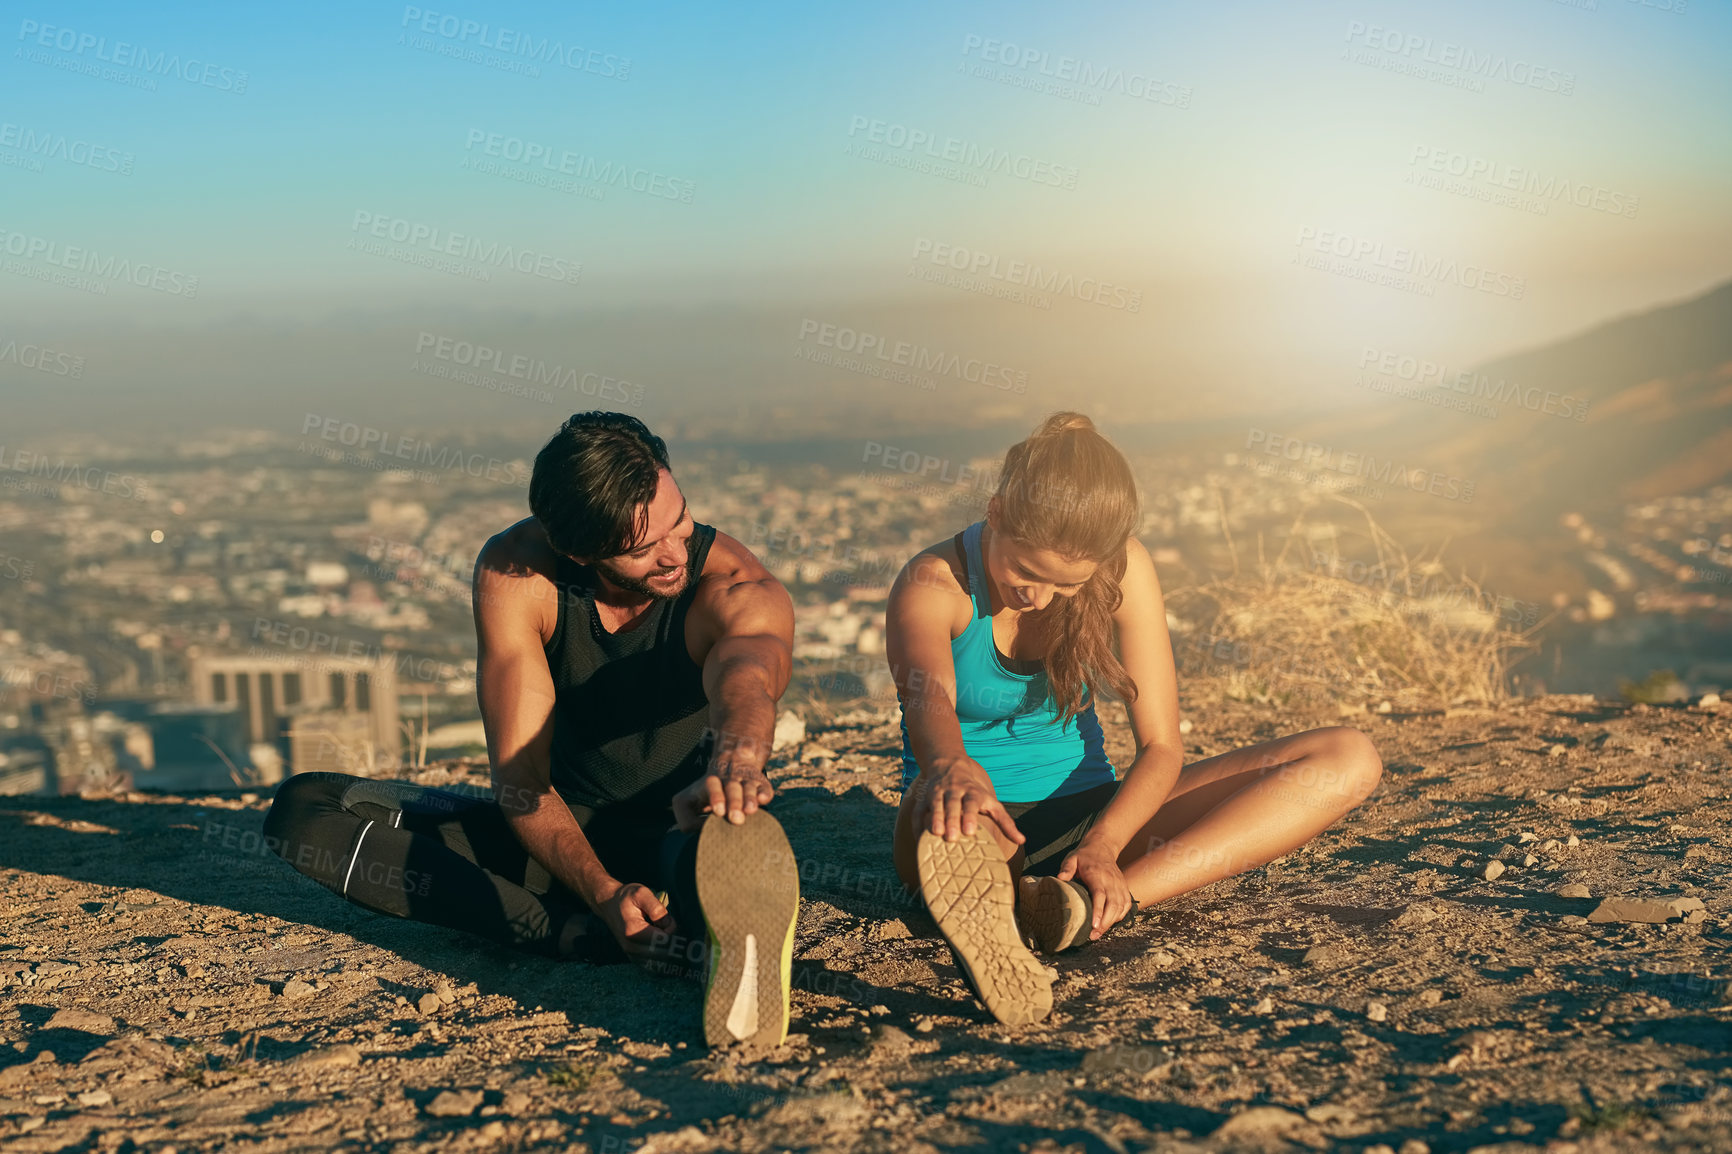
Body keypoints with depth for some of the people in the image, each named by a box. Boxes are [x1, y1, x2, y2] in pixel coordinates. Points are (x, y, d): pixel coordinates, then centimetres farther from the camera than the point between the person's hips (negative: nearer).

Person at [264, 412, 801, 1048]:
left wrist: (733, 764, -71)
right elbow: (519, 774, -21)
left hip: (681, 834, -3)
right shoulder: (515, 573, -17)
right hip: (560, 831, 4)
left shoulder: (741, 591, -22)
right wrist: (603, 892, -37)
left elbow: (747, 683, -47)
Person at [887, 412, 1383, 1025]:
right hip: (986, 830, -4)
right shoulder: (934, 584, -15)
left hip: (1093, 813, 4)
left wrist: (1102, 844, -29)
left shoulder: (1124, 570, -6)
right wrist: (949, 765, -63)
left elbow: (1161, 747, -9)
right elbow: (927, 694, -38)